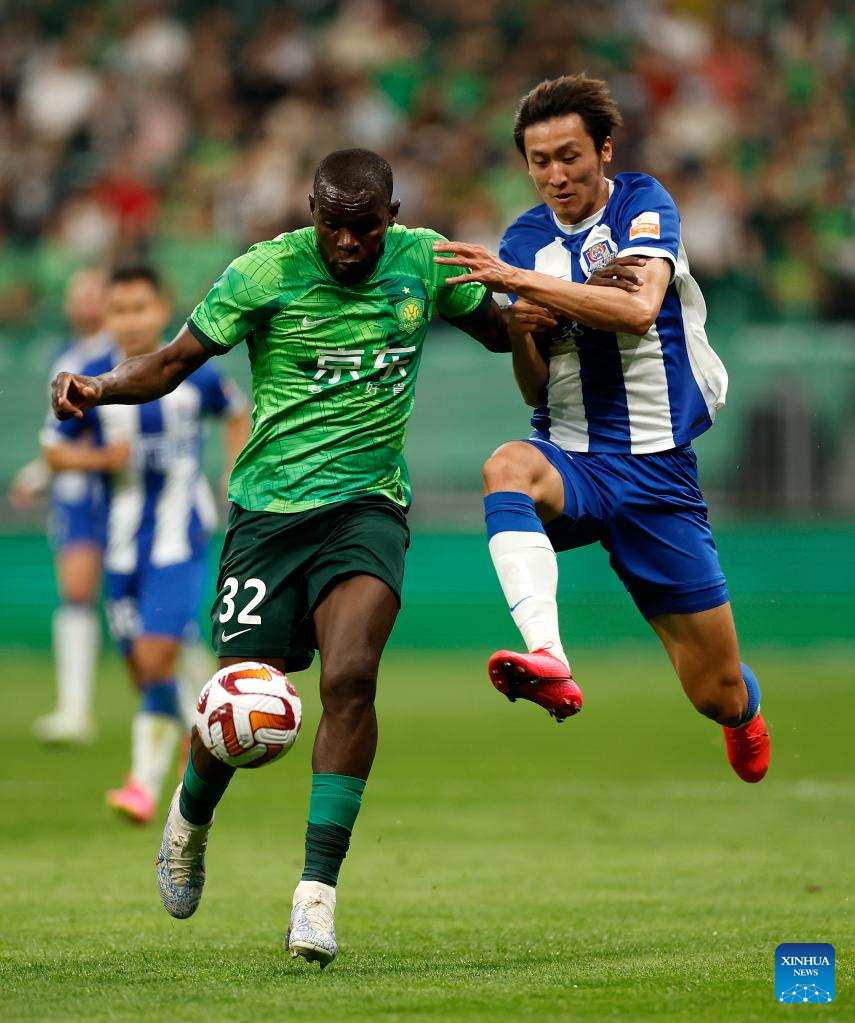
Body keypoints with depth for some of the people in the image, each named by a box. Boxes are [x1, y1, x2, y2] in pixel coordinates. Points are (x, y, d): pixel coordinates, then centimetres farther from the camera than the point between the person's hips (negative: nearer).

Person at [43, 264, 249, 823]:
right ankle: (195, 726, 36)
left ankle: (146, 783, -10)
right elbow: (54, 449, 5)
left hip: (180, 540, -3)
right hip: (123, 544, 3)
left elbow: (238, 413, 16)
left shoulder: (193, 375, -4)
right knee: (143, 670, 8)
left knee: (156, 658, -16)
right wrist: (98, 458, -14)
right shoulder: (91, 382, -2)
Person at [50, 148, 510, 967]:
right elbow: (175, 361, -1)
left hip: (369, 506, 1)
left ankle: (317, 890, -17)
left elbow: (501, 331, 17)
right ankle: (191, 820, 33)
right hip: (269, 507, -1)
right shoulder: (265, 272, -6)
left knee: (350, 677, -23)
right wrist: (99, 388, -20)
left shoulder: (425, 261, 2)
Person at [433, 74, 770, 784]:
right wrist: (518, 331, -14)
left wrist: (518, 280, -30)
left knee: (717, 695, 2)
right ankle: (549, 660, -53)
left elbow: (639, 308, -25)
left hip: (657, 467, -2)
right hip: (571, 456, 2)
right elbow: (535, 391, 8)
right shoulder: (526, 240, 7)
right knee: (507, 470, -38)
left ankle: (744, 709, 41)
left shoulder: (644, 205, -4)